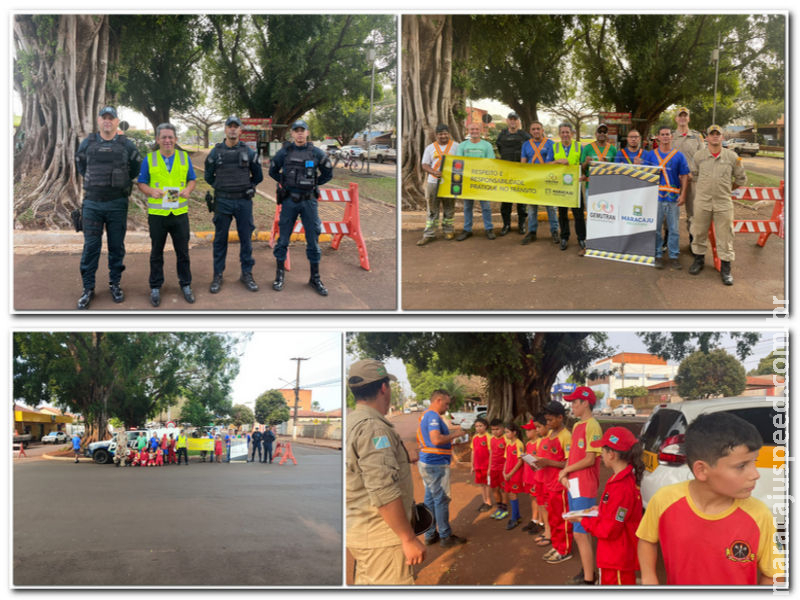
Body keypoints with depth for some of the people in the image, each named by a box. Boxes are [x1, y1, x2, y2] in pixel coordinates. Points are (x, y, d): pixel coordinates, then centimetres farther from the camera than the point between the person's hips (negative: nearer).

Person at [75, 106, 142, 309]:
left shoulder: (126, 145, 2)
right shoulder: (87, 143, 5)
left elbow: (136, 167, 15)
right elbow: (80, 166, 20)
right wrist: (95, 181, 15)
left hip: (117, 204, 0)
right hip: (92, 203, 0)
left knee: (117, 246, 6)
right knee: (90, 247, 1)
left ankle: (115, 284, 18)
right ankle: (88, 288, 8)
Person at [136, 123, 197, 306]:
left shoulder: (184, 158, 6)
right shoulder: (149, 159, 1)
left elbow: (192, 179, 12)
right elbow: (141, 183, 4)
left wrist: (188, 190, -10)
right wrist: (151, 191, -17)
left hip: (180, 213, 1)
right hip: (157, 214, -1)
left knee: (183, 251, 9)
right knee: (156, 253, 8)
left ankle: (185, 285, 22)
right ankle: (155, 288, 19)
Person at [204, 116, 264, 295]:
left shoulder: (249, 152, 2)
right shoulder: (215, 152, 1)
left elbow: (258, 176, 11)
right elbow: (208, 176, 12)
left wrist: (246, 188, 10)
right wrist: (222, 188, 10)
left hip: (244, 201, 0)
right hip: (222, 202, 0)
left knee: (246, 238, 5)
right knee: (220, 239, 5)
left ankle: (247, 274, 16)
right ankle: (218, 276, 12)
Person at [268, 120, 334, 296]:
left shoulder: (317, 153, 0)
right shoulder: (284, 153, 1)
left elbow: (328, 174, 10)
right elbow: (273, 171, 15)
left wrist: (313, 183, 6)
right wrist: (285, 183, 7)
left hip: (309, 201, 0)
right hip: (289, 201, 0)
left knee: (313, 239, 4)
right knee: (283, 238, 4)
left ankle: (315, 278, 13)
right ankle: (280, 274, 17)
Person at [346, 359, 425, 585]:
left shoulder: (350, 423, 11)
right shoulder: (373, 427, -19)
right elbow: (383, 492, -26)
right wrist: (409, 538, -22)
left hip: (357, 531, 10)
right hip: (380, 538, -10)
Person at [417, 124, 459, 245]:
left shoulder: (456, 146, 5)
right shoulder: (430, 148, 9)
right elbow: (424, 165, 4)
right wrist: (434, 172, -16)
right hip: (433, 182, 1)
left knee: (449, 208, 7)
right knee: (432, 209, 2)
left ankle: (449, 231, 21)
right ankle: (429, 234, 4)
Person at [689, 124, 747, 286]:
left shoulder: (732, 157, 1)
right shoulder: (699, 156, 4)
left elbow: (741, 179, 12)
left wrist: (727, 189, 13)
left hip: (724, 202, -1)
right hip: (702, 201, 1)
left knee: (725, 236, 1)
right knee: (699, 233, 10)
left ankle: (725, 268, 9)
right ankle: (699, 259, 29)